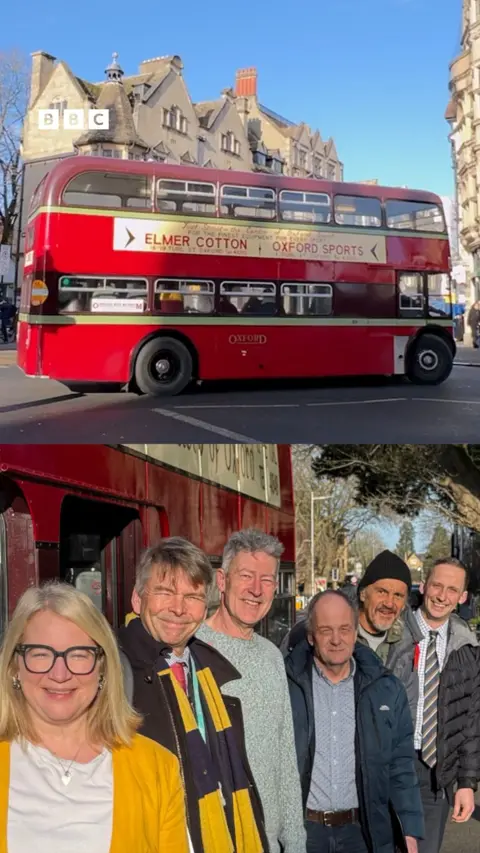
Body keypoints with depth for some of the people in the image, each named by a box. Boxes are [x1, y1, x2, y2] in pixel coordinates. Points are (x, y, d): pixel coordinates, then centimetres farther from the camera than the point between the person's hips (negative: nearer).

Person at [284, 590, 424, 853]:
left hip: (363, 829, 2)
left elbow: (401, 767, 4)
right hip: (300, 827, -2)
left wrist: (410, 831, -1)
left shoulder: (386, 688, 1)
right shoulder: (285, 684, -7)